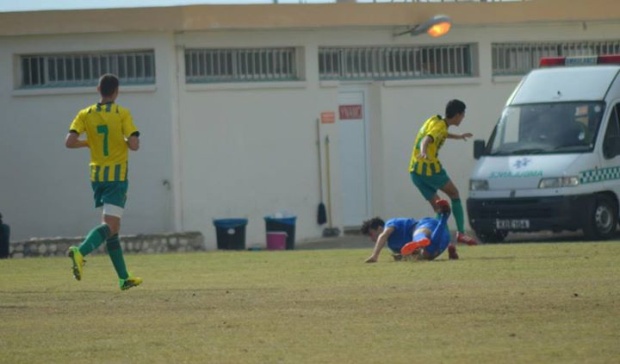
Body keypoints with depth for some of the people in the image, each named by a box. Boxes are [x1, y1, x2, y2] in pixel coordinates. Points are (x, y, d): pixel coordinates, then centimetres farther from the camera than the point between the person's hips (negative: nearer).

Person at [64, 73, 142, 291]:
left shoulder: (85, 115, 1)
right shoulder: (122, 114, -8)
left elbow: (69, 142, -8)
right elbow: (134, 145, -15)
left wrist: (88, 142, 10)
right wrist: (125, 141, 8)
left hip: (97, 175, 5)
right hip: (117, 175, -5)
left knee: (112, 227, 12)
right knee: (110, 225, -11)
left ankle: (124, 278, 15)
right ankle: (81, 252, -38)